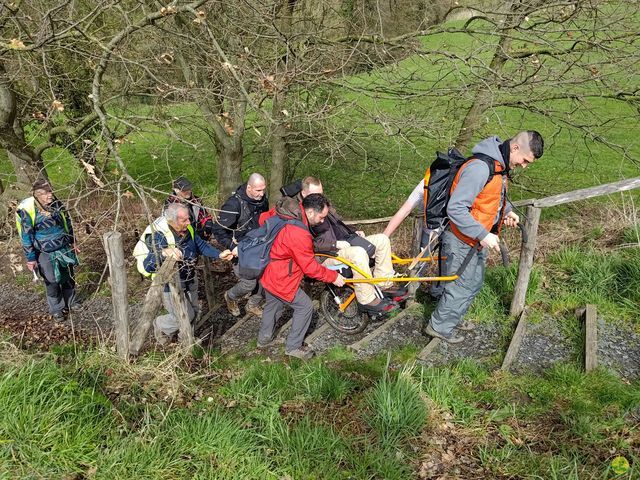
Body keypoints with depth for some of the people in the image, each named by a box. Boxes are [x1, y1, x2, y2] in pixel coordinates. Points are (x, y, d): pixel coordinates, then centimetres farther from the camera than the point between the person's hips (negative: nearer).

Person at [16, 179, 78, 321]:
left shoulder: (57, 204, -6)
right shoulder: (27, 210, -20)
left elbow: (68, 223, 9)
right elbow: (26, 236, -13)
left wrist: (72, 242, 16)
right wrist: (30, 258, -10)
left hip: (64, 248, 4)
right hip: (45, 253, -4)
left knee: (69, 278, 17)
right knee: (52, 283, 5)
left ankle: (71, 303, 39)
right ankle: (57, 310, 27)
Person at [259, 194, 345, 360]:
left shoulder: (285, 213, -6)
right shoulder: (299, 235, -33)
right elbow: (310, 268, -24)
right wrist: (334, 276, -12)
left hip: (267, 273, 9)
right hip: (280, 280, -9)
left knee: (273, 304, 29)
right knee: (305, 306, 6)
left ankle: (264, 338, 48)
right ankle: (293, 346, 20)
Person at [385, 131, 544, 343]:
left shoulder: (499, 165, 3)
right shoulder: (479, 168, -29)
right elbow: (455, 209, -31)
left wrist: (506, 211, 6)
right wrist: (483, 234, -29)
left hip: (477, 240, 10)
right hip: (462, 242, -10)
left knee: (475, 282, 22)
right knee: (461, 287, 3)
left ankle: (454, 318, 42)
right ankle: (439, 326, 23)